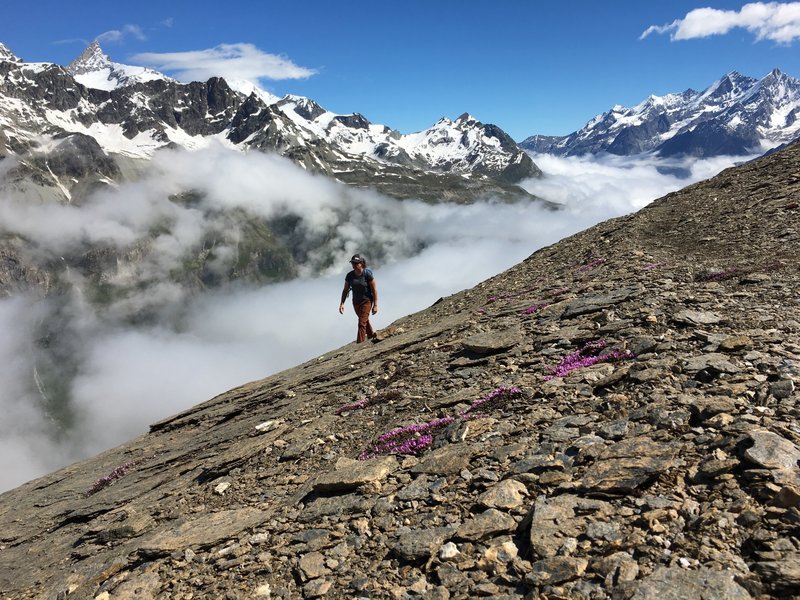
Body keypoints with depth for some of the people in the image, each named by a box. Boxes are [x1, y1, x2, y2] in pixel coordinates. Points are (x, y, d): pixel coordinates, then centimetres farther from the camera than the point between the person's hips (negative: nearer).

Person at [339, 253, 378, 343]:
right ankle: (372, 335, 48)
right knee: (365, 320, 25)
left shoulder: (367, 274, -18)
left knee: (362, 323, -14)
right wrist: (342, 304, -6)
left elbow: (374, 290, -15)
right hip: (356, 302, 6)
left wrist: (375, 305, -16)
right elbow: (345, 290, 2)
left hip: (367, 301, -6)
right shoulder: (349, 275, -5)